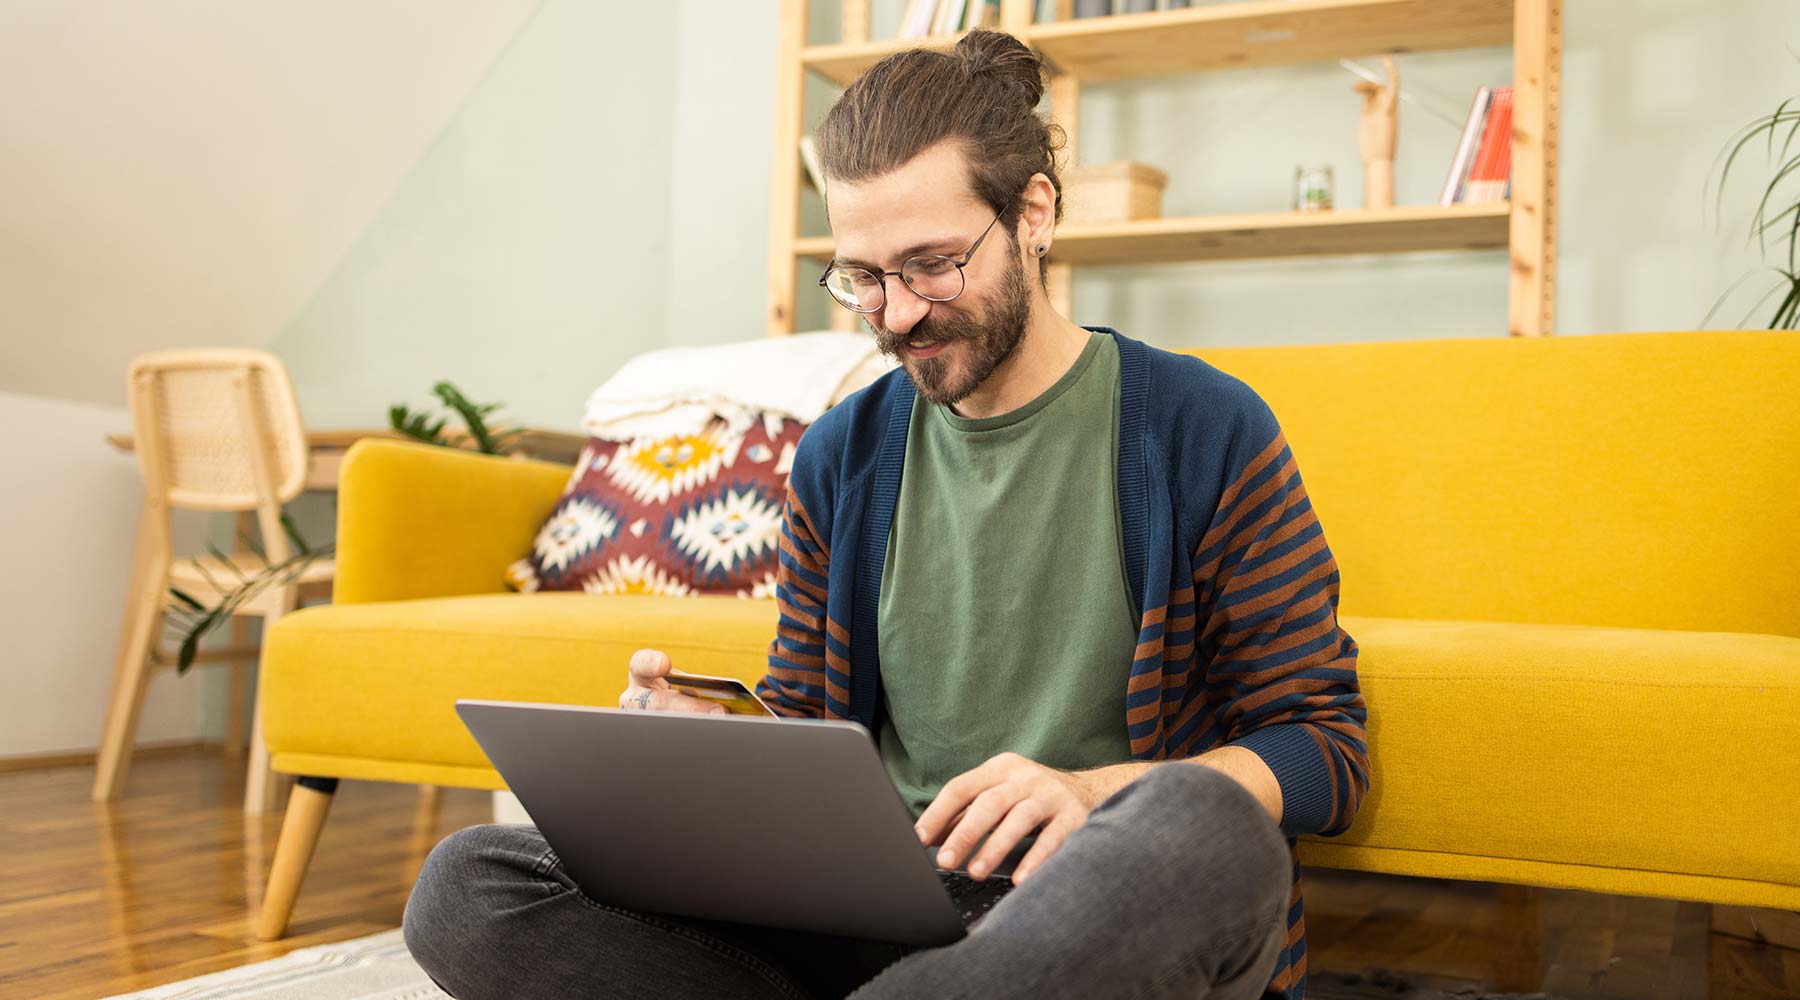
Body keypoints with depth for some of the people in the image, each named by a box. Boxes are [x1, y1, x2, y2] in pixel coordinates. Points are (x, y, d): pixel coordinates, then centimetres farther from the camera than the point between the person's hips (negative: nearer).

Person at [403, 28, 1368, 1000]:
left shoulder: (1205, 430, -2)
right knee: (468, 883, -15)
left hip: (1102, 916, -3)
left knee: (1201, 815, -41)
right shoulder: (841, 457, 12)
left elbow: (1325, 740, -2)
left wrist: (1097, 790, -21)